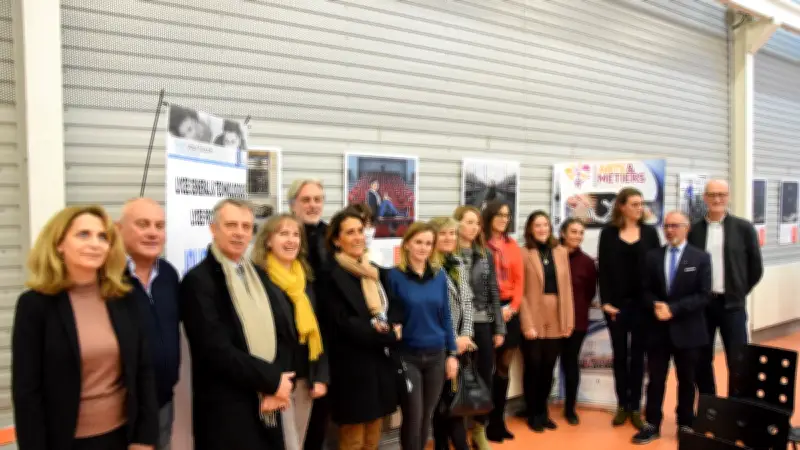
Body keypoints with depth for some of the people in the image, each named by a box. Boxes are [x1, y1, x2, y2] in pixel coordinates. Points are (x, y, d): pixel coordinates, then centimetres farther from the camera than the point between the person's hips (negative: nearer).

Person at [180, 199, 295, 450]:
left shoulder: (259, 276, 10)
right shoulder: (198, 280, -10)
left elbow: (283, 332, 7)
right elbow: (217, 350, -17)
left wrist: (278, 386, -7)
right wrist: (273, 379, -12)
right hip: (226, 411, -6)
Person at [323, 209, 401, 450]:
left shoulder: (377, 272, 11)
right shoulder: (332, 276, -12)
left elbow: (396, 309, 11)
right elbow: (345, 324, -18)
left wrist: (390, 326, -11)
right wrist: (389, 336, -15)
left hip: (382, 364, 7)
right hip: (353, 368, -7)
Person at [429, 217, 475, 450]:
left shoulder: (459, 265, 11)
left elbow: (467, 302, 10)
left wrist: (466, 335, -2)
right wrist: (452, 340, -11)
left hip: (460, 342, 6)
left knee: (447, 399, 13)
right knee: (450, 398, -1)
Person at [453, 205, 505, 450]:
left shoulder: (486, 255, 9)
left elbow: (494, 293, 10)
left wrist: (499, 328, 7)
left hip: (483, 325, 5)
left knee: (485, 378, 11)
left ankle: (479, 430, 30)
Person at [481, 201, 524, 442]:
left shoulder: (512, 245, 10)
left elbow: (519, 279, 8)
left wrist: (512, 306, -4)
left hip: (509, 310, 5)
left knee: (504, 367, 11)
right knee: (488, 367, 1)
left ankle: (499, 420, 23)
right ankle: (488, 422, 13)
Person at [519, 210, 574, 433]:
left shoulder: (561, 252, 9)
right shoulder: (524, 254, -5)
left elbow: (566, 287, 8)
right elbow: (521, 291, -8)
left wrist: (569, 319, 4)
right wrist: (527, 323, -14)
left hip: (556, 320, 4)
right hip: (534, 320, -4)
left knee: (548, 368, 12)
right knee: (533, 367, 6)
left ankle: (543, 411, 29)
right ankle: (533, 414, 21)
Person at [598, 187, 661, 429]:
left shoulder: (650, 232, 5)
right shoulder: (609, 232, 0)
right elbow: (603, 268, -2)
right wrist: (605, 301, -10)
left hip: (642, 302, 1)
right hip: (616, 303, -1)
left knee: (637, 355, 7)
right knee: (620, 354, 8)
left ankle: (635, 407, 16)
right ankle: (622, 405, 19)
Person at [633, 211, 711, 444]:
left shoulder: (701, 257, -3)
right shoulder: (652, 256, 5)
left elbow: (703, 295, -9)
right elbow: (646, 290, 6)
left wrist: (673, 308, -18)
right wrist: (656, 306, -15)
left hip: (687, 330, -2)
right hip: (657, 329, 2)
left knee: (686, 381, 12)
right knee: (655, 379, 7)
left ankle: (686, 425, 28)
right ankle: (652, 425, 18)